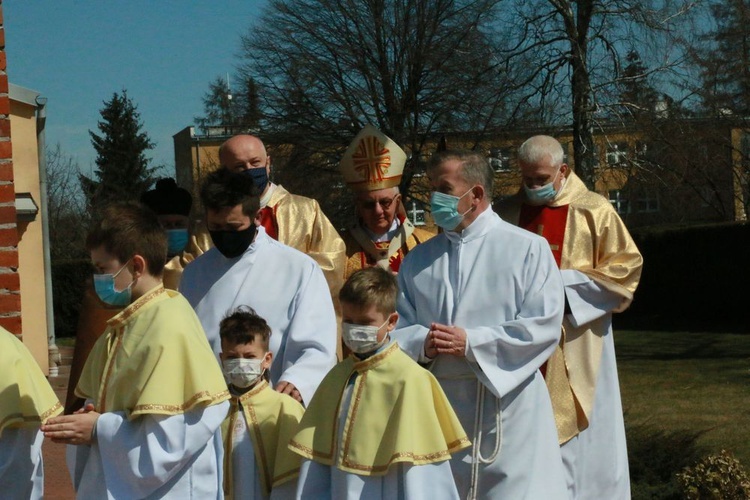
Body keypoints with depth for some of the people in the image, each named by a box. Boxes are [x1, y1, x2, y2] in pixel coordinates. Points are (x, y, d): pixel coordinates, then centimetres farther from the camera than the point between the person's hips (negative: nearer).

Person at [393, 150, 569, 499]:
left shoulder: (527, 249, 0)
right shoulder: (417, 260, 13)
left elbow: (544, 327, -9)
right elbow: (396, 329, 9)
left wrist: (471, 343, -15)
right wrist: (422, 344, -14)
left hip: (508, 414, -4)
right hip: (438, 410, 4)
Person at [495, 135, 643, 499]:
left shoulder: (593, 211, -1)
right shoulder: (507, 213, 7)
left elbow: (625, 267, -3)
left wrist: (563, 282, -10)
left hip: (575, 345, -2)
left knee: (576, 435, 1)